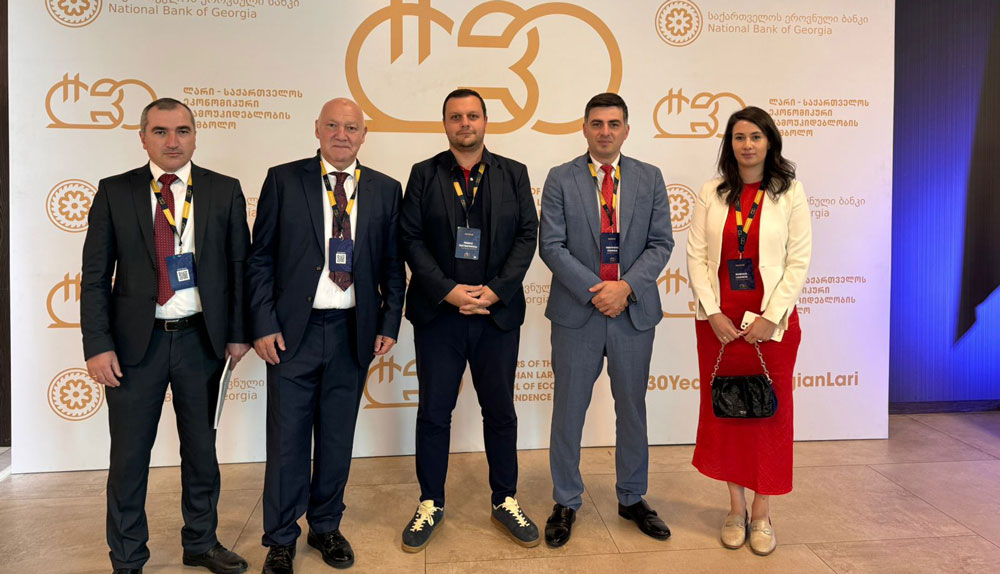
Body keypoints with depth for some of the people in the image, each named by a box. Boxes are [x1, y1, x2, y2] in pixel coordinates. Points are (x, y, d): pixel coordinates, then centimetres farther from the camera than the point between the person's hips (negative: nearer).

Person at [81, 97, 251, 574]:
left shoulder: (225, 191, 2)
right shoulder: (114, 192, 1)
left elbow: (239, 265, 3)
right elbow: (95, 276, 0)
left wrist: (238, 332, -1)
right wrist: (98, 346, -7)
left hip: (201, 338, 1)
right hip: (136, 340, 0)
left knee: (201, 447, 14)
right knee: (129, 454, 8)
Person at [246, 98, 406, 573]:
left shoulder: (385, 190, 6)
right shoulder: (283, 180, 1)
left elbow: (392, 264, 8)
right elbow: (260, 258, 0)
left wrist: (389, 323, 1)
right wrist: (264, 324, -7)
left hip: (353, 332, 2)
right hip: (294, 331, -2)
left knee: (337, 437, 13)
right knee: (287, 439, 6)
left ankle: (326, 526, 32)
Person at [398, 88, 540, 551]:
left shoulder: (513, 174, 7)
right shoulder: (423, 175, 5)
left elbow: (527, 235, 1)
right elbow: (411, 239, -2)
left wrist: (495, 290, -11)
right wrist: (448, 291, -13)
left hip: (498, 312, 1)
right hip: (438, 312, 0)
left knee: (500, 410, 10)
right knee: (433, 412, 8)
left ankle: (505, 501, 26)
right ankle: (431, 504, 24)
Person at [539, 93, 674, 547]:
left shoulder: (650, 178, 6)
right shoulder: (561, 179, 0)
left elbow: (661, 243, 2)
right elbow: (551, 246, -6)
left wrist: (626, 286, -13)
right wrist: (594, 291, -14)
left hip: (634, 312, 2)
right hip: (576, 312, -1)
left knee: (632, 408, 13)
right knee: (568, 410, 7)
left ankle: (632, 499, 31)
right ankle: (566, 503, 24)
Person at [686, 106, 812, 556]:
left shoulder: (789, 193, 0)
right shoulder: (712, 194, 4)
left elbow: (799, 261, -4)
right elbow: (695, 256, 0)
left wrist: (769, 317, -11)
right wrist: (713, 313, -9)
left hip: (771, 320, -1)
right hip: (718, 320, 2)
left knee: (769, 412, 5)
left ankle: (761, 513, 18)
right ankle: (735, 507, 22)